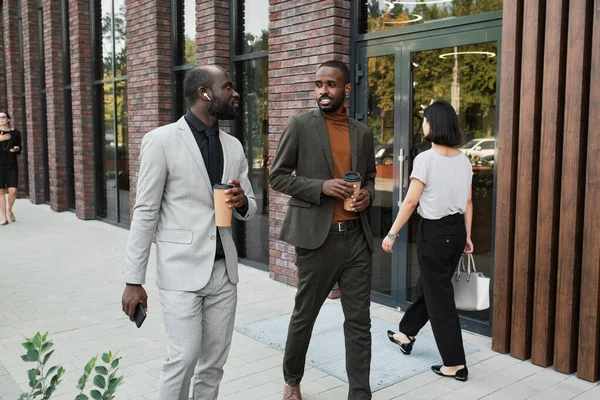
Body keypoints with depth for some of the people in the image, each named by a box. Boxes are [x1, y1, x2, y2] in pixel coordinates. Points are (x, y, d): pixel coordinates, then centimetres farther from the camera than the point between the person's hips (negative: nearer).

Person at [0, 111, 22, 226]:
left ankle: (10, 210, 19)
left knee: (13, 191, -10)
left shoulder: (16, 133, 2)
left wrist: (17, 149, -14)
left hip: (12, 165, 0)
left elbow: (19, 150, 10)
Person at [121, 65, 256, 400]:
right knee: (184, 358, -6)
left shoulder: (234, 146, 8)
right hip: (182, 271, -5)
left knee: (214, 362, 10)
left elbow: (250, 208, 15)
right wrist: (134, 281, -7)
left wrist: (242, 203, -10)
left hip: (224, 269, 5)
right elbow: (145, 213, -7)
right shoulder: (161, 140, -7)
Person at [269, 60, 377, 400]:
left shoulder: (363, 133, 10)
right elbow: (277, 177, -3)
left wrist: (368, 193, -2)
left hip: (357, 236, 3)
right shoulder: (300, 125, -2)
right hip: (317, 236, -3)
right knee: (304, 316, 12)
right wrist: (321, 186, -16)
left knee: (359, 322, 6)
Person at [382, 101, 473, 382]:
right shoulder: (464, 160, 6)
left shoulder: (425, 159, -16)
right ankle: (406, 334, 40)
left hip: (434, 231, -8)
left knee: (439, 294, 2)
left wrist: (392, 234, -10)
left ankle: (455, 364, 8)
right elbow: (467, 202, 9)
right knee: (428, 284, 22)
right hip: (456, 229, 8)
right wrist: (467, 236, 16)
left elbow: (410, 202, -16)